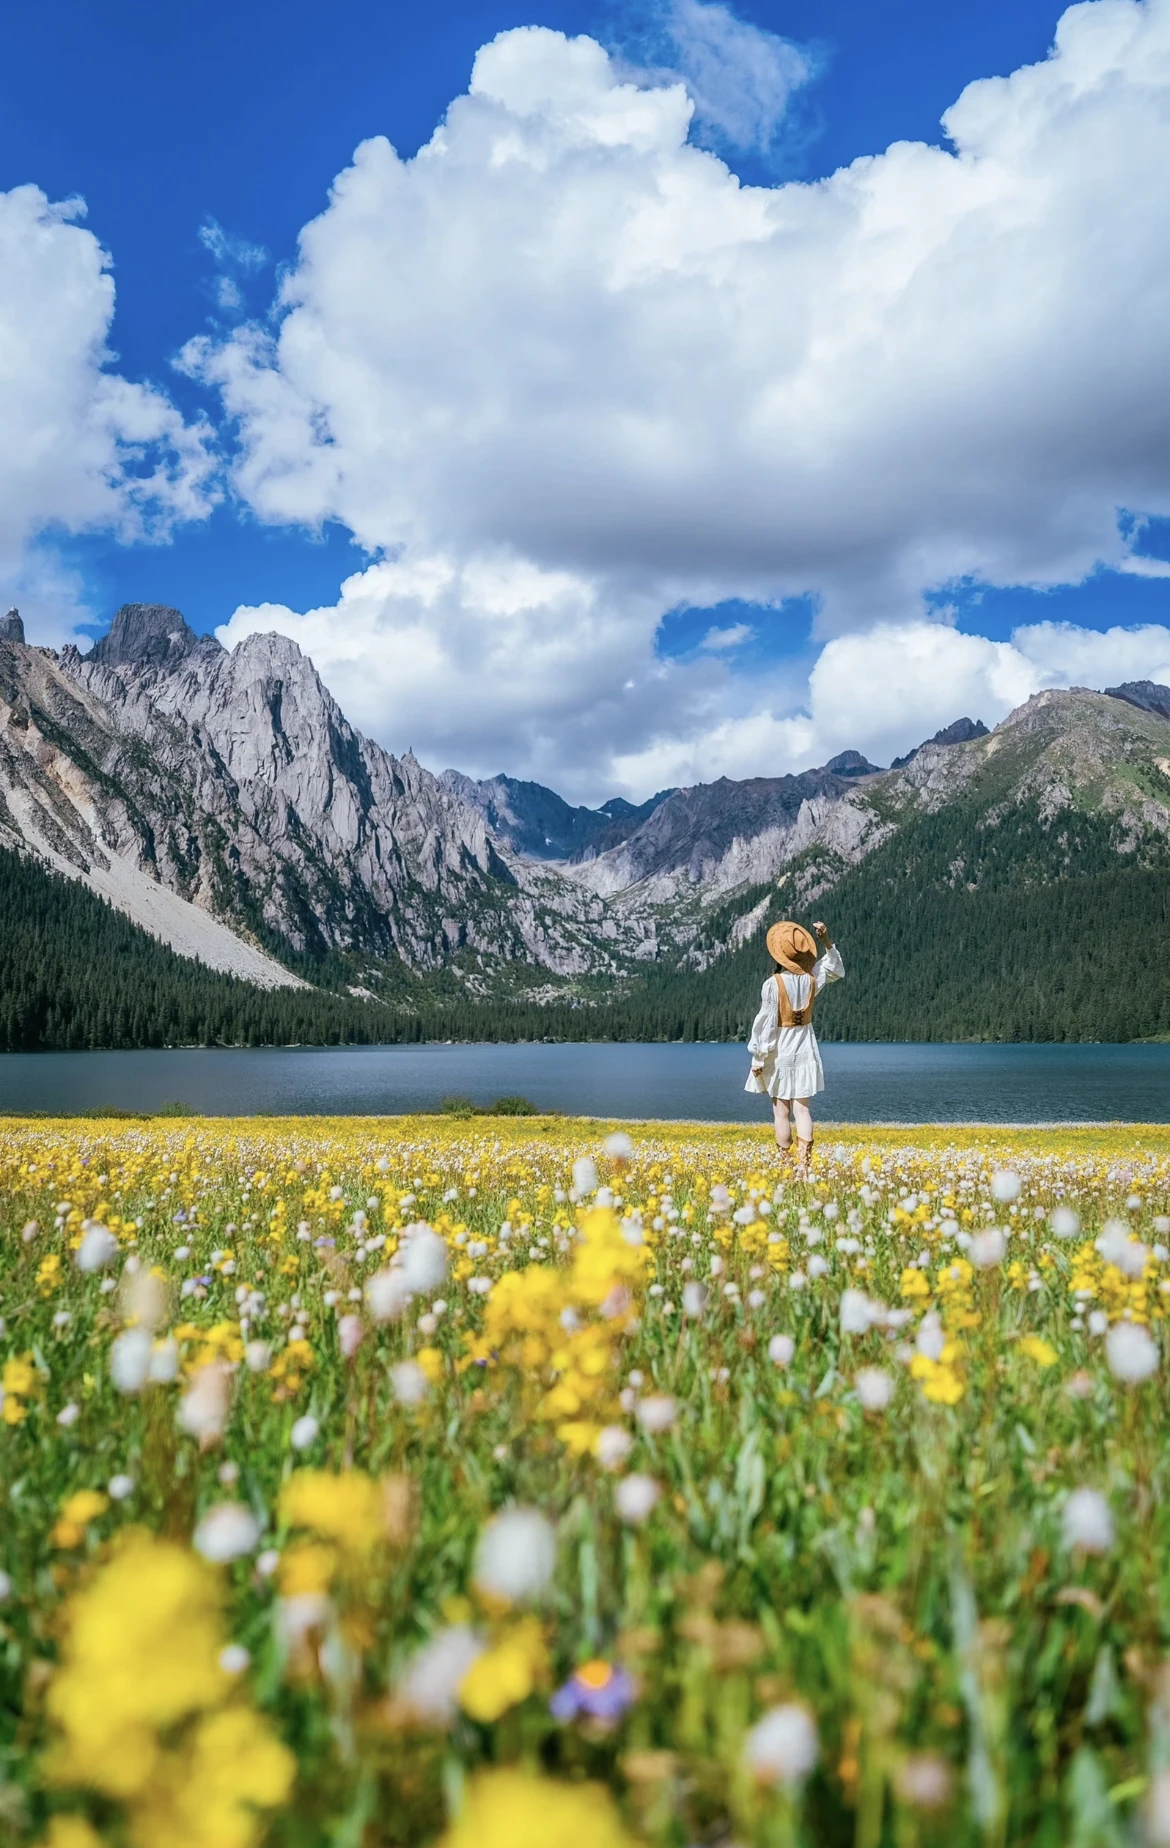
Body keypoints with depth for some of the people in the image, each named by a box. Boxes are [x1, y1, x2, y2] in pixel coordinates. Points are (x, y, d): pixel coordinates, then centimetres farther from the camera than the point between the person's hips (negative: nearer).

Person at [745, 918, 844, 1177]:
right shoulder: (812, 979, -4)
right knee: (802, 1109, 4)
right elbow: (836, 970, 19)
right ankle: (803, 1167, -3)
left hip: (779, 1053, -4)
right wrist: (827, 941, 8)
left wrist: (757, 1059, -8)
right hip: (805, 1051, 4)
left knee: (781, 1111, 6)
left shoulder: (773, 984, -18)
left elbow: (765, 1023, -15)